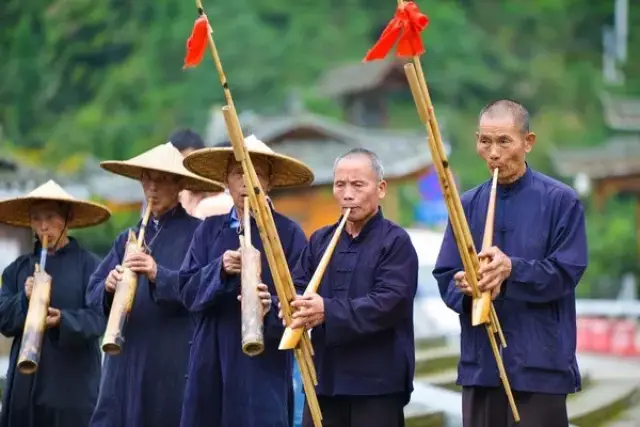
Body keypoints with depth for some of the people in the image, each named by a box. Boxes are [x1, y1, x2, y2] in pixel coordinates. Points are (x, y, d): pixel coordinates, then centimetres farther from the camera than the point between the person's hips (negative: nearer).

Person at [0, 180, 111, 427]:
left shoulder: (89, 264, 0)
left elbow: (98, 318, -9)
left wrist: (63, 320, -26)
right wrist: (24, 299, -11)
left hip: (73, 383, -4)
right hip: (25, 382, 4)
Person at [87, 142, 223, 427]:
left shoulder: (197, 233, 0)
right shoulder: (128, 238, 17)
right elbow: (93, 294, 10)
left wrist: (158, 275, -24)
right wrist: (108, 288, -12)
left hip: (176, 363, -5)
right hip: (126, 361, 5)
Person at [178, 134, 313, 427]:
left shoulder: (288, 233, -1)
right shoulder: (209, 230, 11)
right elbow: (188, 291, 3)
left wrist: (272, 308, -26)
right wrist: (219, 270, -14)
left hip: (263, 364, -4)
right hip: (210, 361, 4)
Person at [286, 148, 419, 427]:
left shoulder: (395, 241, -5)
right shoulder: (320, 240, 16)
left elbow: (391, 302, -17)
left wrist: (328, 311, -26)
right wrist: (297, 306, -16)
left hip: (377, 380, -6)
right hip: (324, 376, 6)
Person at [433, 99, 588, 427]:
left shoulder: (560, 201, -3)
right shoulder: (468, 204, 10)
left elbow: (565, 273, -8)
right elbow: (445, 277, 8)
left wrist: (512, 270, -24)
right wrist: (463, 286, -16)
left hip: (540, 364, -4)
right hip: (480, 362, 4)